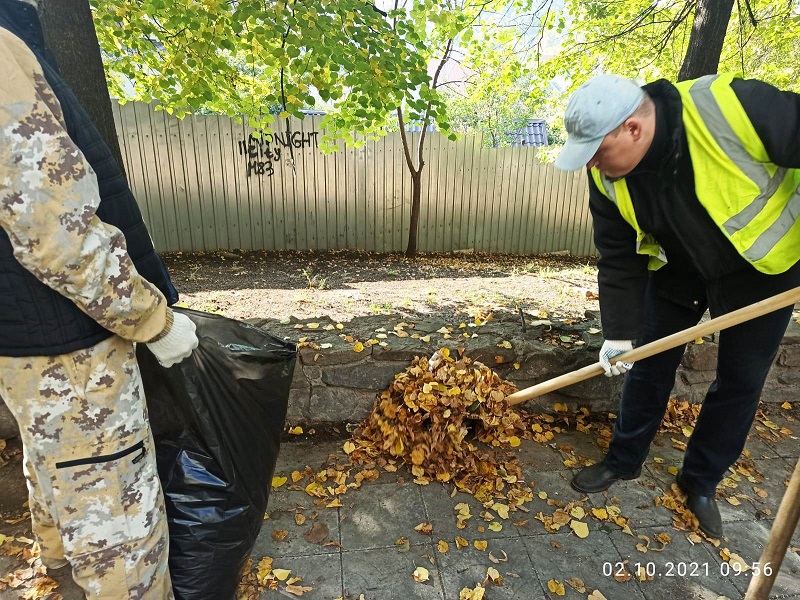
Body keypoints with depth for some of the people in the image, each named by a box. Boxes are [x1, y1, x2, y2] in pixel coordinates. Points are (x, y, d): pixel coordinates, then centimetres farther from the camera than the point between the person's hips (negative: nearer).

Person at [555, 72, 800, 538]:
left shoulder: (734, 106, -35)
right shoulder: (608, 177, -19)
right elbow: (619, 259, -12)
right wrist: (620, 332, -13)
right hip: (677, 271, 3)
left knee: (741, 379, 6)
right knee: (650, 363, 7)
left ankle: (701, 481, 27)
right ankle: (624, 460, 28)